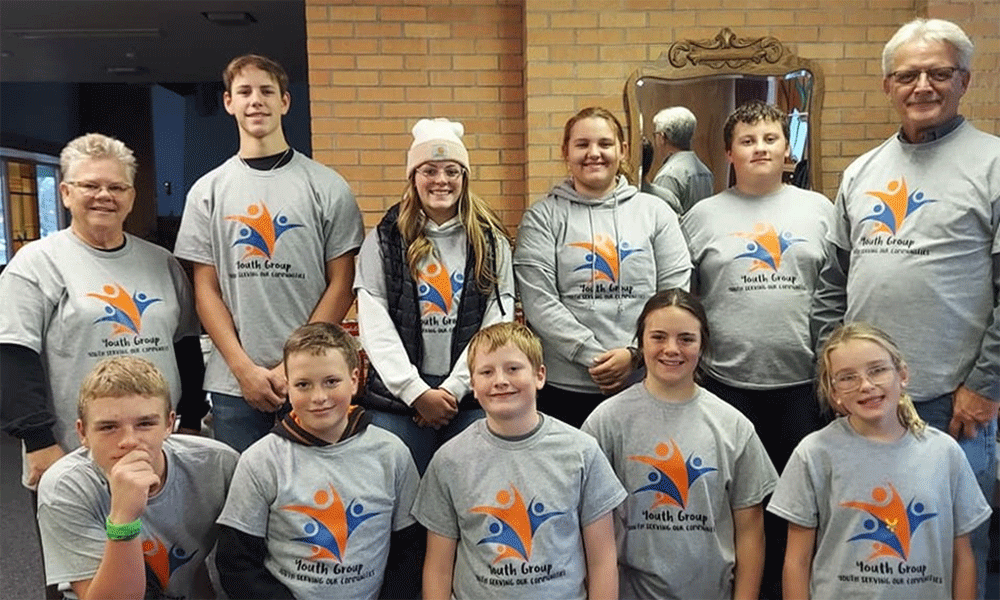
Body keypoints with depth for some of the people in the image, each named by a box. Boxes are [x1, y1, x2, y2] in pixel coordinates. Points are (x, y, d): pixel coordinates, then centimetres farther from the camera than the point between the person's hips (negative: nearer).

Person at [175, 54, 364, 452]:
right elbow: (206, 289, 6)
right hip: (233, 385, 2)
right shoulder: (208, 191, 9)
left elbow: (341, 284, -1)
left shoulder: (327, 187, 2)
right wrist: (244, 367, -6)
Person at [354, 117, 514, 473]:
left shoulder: (491, 242, 6)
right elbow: (375, 327, -3)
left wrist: (453, 387, -9)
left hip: (471, 396, 1)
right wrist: (416, 391, -10)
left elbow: (497, 323, -1)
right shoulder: (383, 241, 4)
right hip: (397, 395, 0)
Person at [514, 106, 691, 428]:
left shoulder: (655, 212, 9)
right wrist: (593, 357, -13)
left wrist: (634, 353, -9)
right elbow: (540, 303, -7)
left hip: (647, 383, 2)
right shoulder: (543, 217, 3)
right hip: (565, 386, -1)